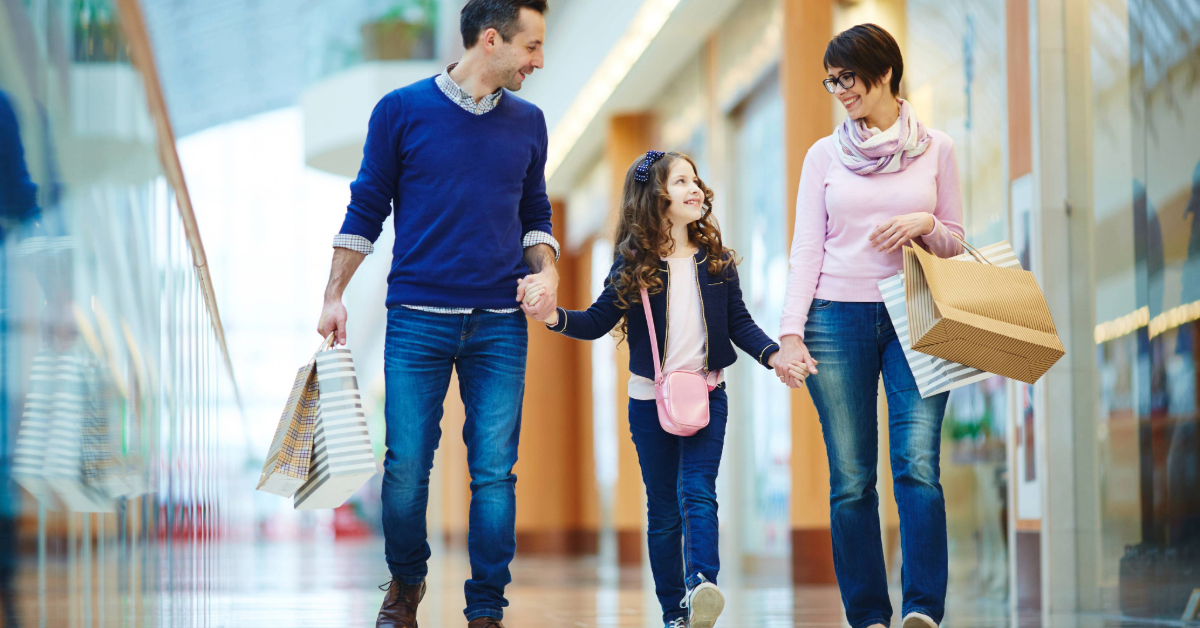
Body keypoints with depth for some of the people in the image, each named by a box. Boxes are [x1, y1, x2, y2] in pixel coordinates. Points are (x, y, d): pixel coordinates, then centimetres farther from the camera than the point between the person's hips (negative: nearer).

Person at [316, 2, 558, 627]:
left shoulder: (528, 123, 11)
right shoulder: (401, 111, 1)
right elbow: (366, 209, 6)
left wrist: (547, 271, 0)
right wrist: (334, 297, 2)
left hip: (500, 325, 2)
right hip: (417, 321, -2)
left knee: (494, 471, -2)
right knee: (407, 465, -1)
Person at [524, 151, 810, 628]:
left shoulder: (715, 258, 3)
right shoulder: (633, 263, -2)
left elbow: (740, 323, 7)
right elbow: (597, 322, 3)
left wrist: (773, 355, -10)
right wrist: (553, 317, -14)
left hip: (707, 395, 0)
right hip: (650, 399, 0)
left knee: (697, 492, -16)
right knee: (663, 508, 4)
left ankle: (701, 584, -34)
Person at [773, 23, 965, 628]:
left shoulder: (935, 149, 8)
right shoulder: (825, 155, 9)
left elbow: (955, 242, 13)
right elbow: (806, 249, 6)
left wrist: (924, 225, -9)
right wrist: (790, 331, -5)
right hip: (838, 319, 1)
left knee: (917, 465, -15)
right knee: (851, 479, -2)